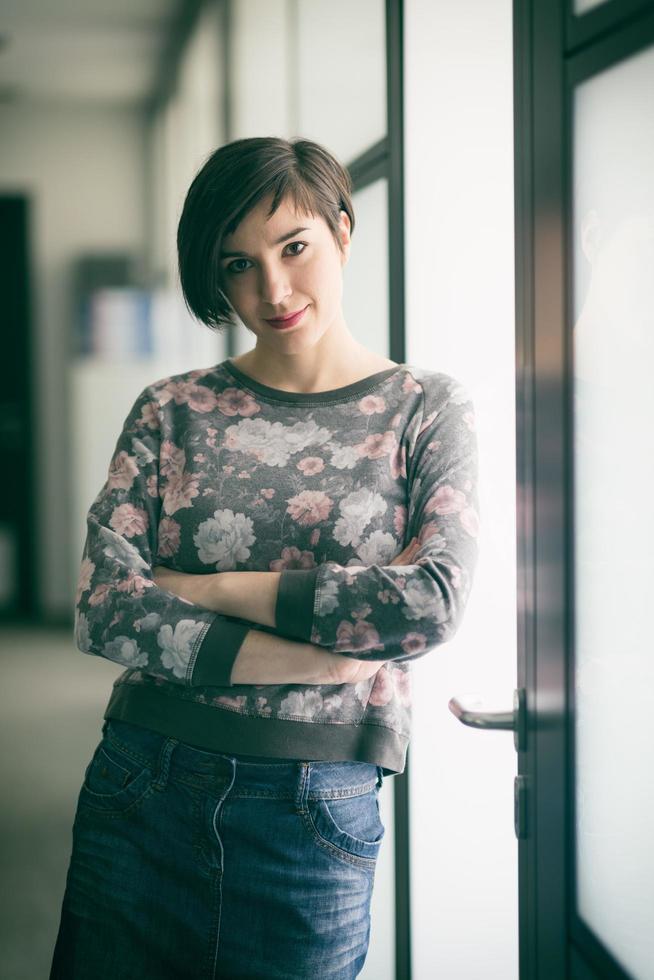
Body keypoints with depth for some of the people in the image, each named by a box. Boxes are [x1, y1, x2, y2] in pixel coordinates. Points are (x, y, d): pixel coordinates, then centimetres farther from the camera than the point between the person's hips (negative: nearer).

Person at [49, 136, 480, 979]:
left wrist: (211, 589, -10)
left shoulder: (426, 410, 1)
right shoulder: (171, 412, 3)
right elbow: (103, 610, -8)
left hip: (314, 815, -1)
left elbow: (434, 604, -14)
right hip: (141, 791, 2)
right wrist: (312, 659, -14)